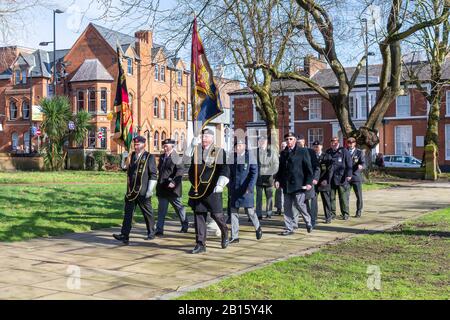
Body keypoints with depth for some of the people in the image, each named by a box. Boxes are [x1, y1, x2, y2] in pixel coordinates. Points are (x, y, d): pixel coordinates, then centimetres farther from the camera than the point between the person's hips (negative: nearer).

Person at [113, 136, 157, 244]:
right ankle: (124, 235, -2)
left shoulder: (149, 157, -4)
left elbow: (153, 175, -7)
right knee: (128, 212, -1)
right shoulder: (131, 156, 12)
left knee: (147, 213, 8)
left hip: (143, 192, -5)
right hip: (131, 191, 5)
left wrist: (150, 190, -12)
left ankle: (151, 233, 24)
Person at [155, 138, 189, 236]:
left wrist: (174, 182, -28)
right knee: (161, 209, 4)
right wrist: (159, 183, 16)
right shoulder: (162, 157, 11)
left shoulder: (176, 158, -10)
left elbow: (180, 171, -18)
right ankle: (159, 230, 6)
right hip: (162, 188, 6)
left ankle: (185, 225, 29)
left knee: (179, 207, 11)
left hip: (172, 188, -6)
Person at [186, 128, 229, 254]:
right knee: (199, 216, 4)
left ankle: (225, 233, 31)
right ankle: (200, 244, 12)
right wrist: (192, 145, -12)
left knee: (216, 214, 1)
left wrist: (220, 184, -21)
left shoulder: (219, 152, 0)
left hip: (212, 191, -3)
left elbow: (225, 170, -8)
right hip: (197, 190, 3)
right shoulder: (195, 151, 12)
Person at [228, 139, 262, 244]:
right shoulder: (233, 158, 8)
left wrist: (250, 187, -19)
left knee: (250, 211, 1)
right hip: (234, 190, 4)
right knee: (233, 213, 3)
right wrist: (230, 187, 11)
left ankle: (258, 228, 29)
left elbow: (254, 173, -10)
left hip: (246, 190, -4)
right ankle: (234, 236, 8)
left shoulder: (250, 157, -5)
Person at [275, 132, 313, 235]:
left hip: (298, 184, -5)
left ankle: (308, 222, 18)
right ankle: (289, 228, 12)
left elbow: (308, 168, -3)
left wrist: (308, 182, -10)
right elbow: (281, 168, 19)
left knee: (299, 204, -7)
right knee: (287, 207, 5)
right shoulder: (283, 153, 15)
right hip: (286, 185, 5)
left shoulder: (303, 152, -1)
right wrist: (277, 179, 4)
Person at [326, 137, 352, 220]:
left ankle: (345, 213, 9)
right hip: (331, 179, 3)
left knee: (343, 197, 1)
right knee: (331, 197, 6)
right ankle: (332, 213, 15)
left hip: (341, 178, -3)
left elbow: (349, 163, -2)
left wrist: (349, 175, -10)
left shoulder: (344, 151, 0)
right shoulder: (328, 152, 11)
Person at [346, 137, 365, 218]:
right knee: (345, 196, -3)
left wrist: (361, 166, -29)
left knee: (359, 196, 2)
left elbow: (363, 162, -6)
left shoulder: (359, 152, 4)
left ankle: (359, 212, 15)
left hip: (356, 177, -1)